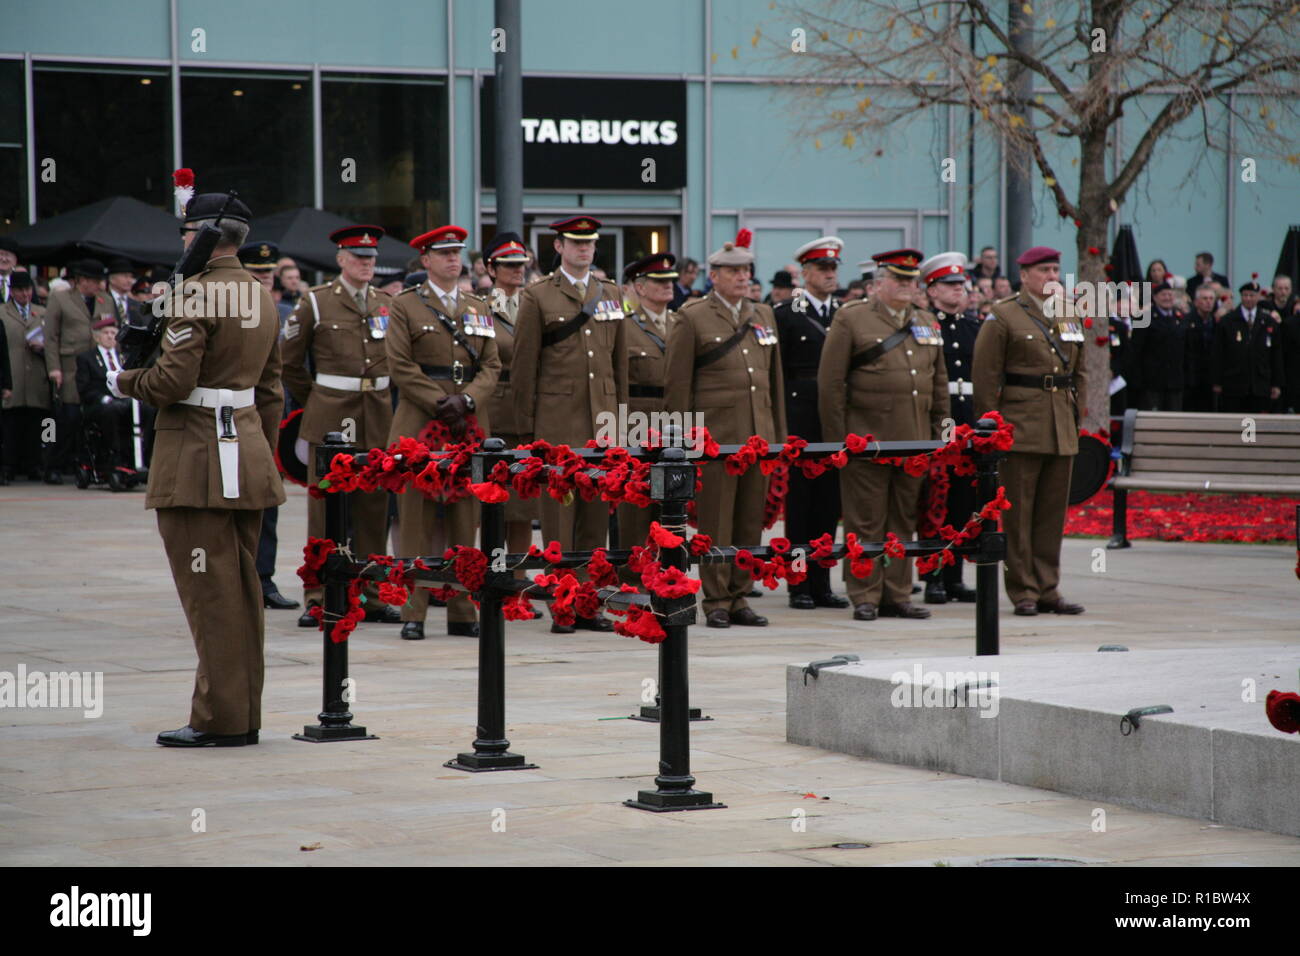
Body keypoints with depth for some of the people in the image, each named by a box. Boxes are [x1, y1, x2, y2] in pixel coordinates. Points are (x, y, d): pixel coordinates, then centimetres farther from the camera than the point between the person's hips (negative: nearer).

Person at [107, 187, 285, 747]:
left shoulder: (198, 292, -14)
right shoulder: (262, 298, 13)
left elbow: (175, 379, -19)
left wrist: (124, 383, -1)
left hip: (197, 457, -8)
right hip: (248, 448, 8)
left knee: (209, 590, -5)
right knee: (241, 588, 11)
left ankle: (220, 720, -4)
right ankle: (245, 715, 15)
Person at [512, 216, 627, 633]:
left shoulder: (611, 294, 14)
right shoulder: (537, 297, 0)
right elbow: (524, 364, -1)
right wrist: (526, 424, -4)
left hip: (602, 419, 4)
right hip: (557, 421, -4)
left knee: (597, 513, 5)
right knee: (559, 513, -3)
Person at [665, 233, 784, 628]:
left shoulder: (764, 315, 16)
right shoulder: (693, 318, -1)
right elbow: (677, 384, -3)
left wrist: (779, 433, 16)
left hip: (759, 435, 5)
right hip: (715, 437, -5)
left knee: (750, 521, 7)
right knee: (715, 521, -3)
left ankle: (739, 596, 14)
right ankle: (716, 601, 3)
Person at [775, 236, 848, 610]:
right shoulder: (785, 314, -2)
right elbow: (776, 372, -4)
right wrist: (780, 422, -9)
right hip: (800, 421, -4)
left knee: (829, 501, 6)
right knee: (799, 499, -1)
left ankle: (821, 583, 12)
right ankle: (799, 585, 4)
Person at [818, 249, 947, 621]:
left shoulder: (927, 323, 15)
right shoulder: (851, 319, -1)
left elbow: (939, 381, 21)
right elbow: (830, 383, -4)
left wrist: (940, 432, 14)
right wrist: (836, 439, -8)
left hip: (913, 443, 5)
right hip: (867, 441, -5)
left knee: (904, 520, 8)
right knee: (866, 522, -1)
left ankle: (897, 596, 15)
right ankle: (865, 598, 5)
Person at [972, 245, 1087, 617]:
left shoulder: (1070, 317, 16)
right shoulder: (1003, 317, -2)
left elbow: (1080, 370, 23)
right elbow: (985, 376, -5)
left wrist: (1077, 412, 14)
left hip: (1062, 432, 6)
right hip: (1021, 427, -5)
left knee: (1054, 511, 7)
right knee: (1019, 512, -3)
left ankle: (1047, 589, 12)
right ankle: (1023, 590, 2)